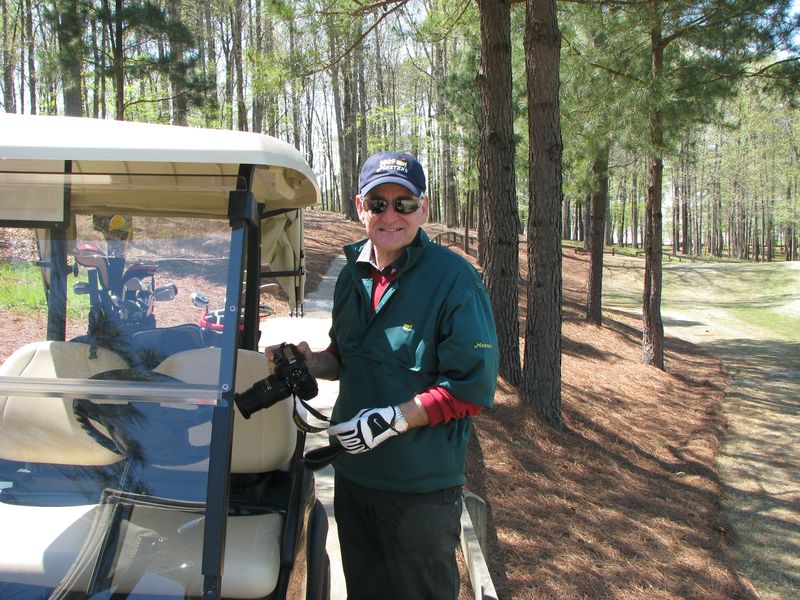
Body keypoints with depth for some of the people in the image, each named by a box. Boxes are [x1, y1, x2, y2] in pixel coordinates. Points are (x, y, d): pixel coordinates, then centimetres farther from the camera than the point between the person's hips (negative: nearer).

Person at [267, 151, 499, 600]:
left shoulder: (454, 279, -17)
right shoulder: (353, 275, 5)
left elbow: (473, 389, -19)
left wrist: (394, 419, -24)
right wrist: (309, 363, -3)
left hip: (421, 486, -6)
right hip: (353, 473, 7)